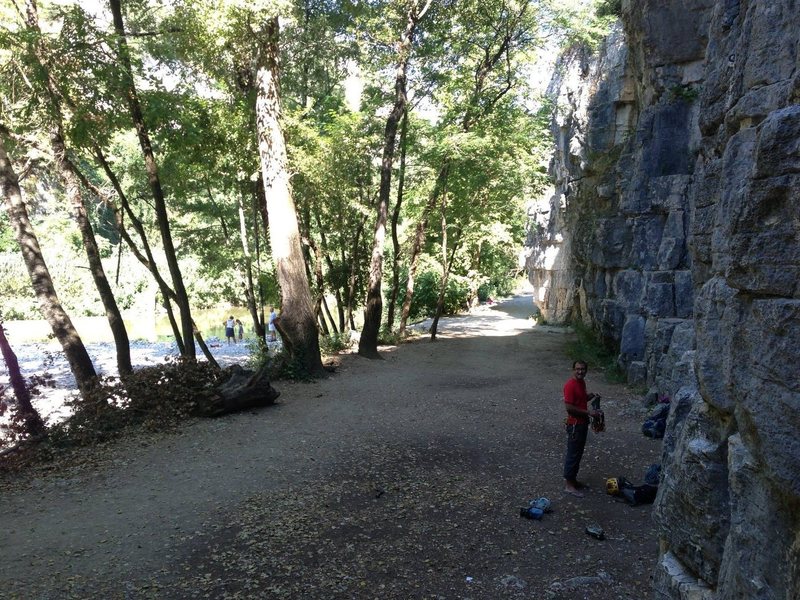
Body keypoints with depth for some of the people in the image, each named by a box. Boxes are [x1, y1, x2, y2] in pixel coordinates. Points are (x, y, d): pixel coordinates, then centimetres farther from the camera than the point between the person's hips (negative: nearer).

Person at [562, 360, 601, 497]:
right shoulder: (570, 385, -21)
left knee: (578, 453, 17)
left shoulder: (582, 382, 7)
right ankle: (568, 484, 6)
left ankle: (572, 478, 28)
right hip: (575, 424, -9)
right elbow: (569, 407, -24)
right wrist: (588, 412, -21)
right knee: (573, 453, -3)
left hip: (583, 423, 9)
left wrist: (592, 396, 3)